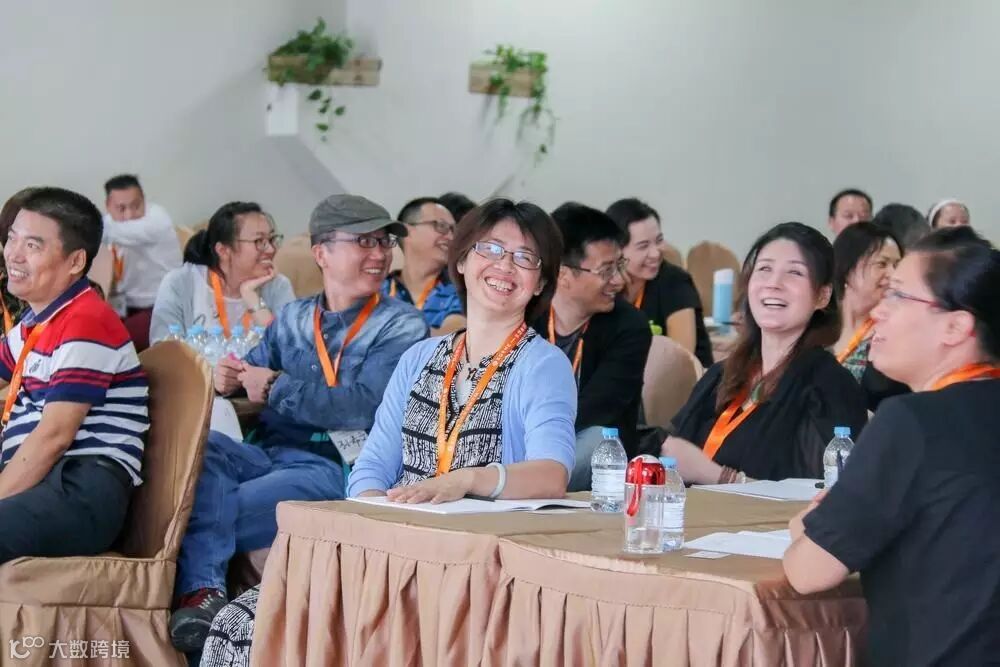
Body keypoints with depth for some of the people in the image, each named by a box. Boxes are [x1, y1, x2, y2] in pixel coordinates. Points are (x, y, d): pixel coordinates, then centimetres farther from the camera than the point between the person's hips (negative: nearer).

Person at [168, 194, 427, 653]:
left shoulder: (400, 328, 1)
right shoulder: (293, 318, 19)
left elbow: (364, 407, -13)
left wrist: (276, 387, -13)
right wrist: (230, 379, -8)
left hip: (332, 469, -5)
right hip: (264, 453, 5)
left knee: (216, 514, -28)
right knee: (201, 446, -28)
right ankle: (202, 589, -36)